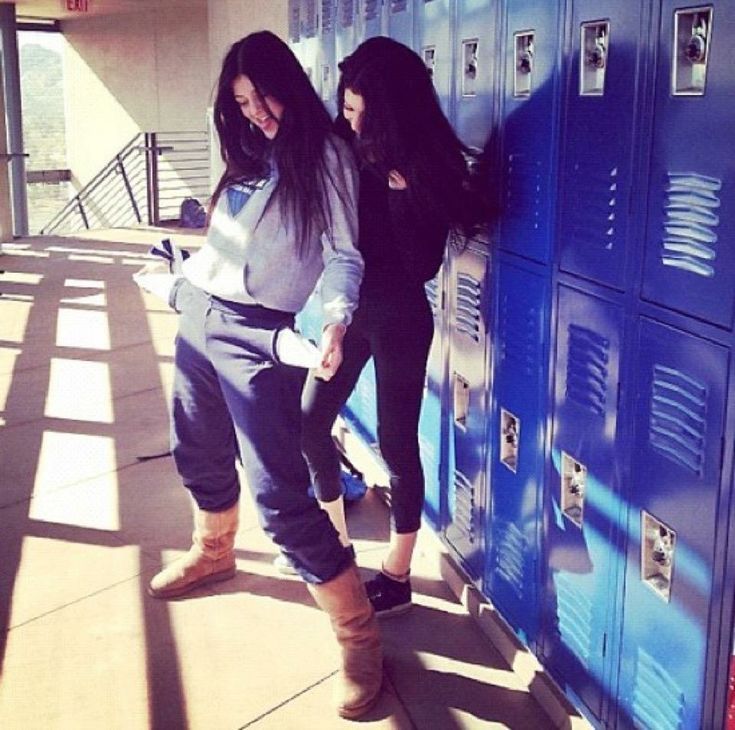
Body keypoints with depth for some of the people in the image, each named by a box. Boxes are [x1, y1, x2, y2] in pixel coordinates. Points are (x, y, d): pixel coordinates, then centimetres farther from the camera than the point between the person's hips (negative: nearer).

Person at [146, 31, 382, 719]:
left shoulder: (325, 155, -7)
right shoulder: (248, 155, 15)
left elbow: (342, 255, -13)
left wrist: (334, 322, -29)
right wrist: (182, 282, 28)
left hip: (258, 335, -8)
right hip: (198, 317, 8)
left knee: (279, 493, -13)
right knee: (199, 453, 23)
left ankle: (359, 637, -5)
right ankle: (213, 553, 51)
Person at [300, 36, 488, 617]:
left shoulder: (426, 167, -13)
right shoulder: (350, 152, 1)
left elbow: (423, 264, -19)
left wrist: (401, 190, -23)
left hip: (399, 317, -6)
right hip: (350, 308, 6)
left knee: (396, 440, 2)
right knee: (311, 424, 11)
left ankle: (398, 575, 17)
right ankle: (335, 538, 33)